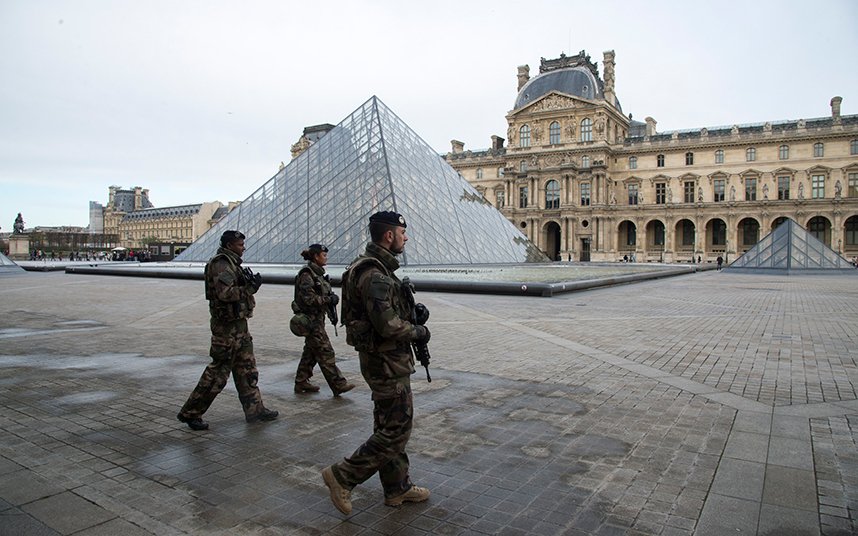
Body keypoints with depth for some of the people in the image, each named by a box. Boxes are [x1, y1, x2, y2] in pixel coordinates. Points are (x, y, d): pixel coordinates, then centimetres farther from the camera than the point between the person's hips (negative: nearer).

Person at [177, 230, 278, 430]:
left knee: (247, 369, 14)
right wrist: (250, 288, -19)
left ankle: (255, 409, 22)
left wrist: (250, 284, 2)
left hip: (239, 324, 10)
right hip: (227, 325, -10)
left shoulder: (232, 263, 14)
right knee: (218, 371, -2)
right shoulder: (221, 264, -16)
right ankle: (190, 413, 11)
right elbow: (225, 293, -28)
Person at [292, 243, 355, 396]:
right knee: (325, 352, -6)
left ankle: (301, 383, 24)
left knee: (311, 352, 15)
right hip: (311, 319, -10)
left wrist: (331, 297, 3)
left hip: (317, 317, 10)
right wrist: (329, 299, -17)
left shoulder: (318, 273, 13)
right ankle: (338, 385, -2)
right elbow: (308, 298, -22)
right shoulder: (306, 274, -16)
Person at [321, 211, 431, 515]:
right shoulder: (374, 274, -22)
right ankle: (343, 476, 8)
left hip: (383, 359, 11)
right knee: (397, 429, -2)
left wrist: (413, 314, 6)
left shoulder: (378, 268, 12)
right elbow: (388, 324, -27)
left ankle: (397, 488, 29)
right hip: (387, 361, -11)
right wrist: (418, 332, -11)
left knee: (389, 426, 17)